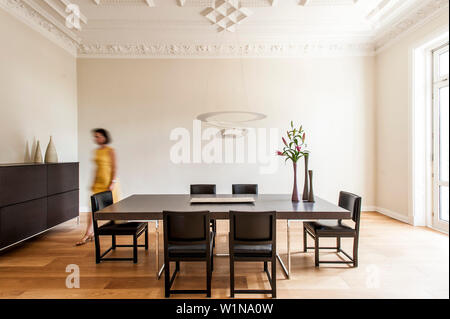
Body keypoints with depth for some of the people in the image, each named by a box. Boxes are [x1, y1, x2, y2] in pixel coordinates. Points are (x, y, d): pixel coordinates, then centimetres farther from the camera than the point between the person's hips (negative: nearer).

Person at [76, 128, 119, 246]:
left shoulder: (110, 151, -8)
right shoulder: (97, 151, 12)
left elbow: (114, 168, -10)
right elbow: (97, 168, 17)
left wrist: (113, 182, -16)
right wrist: (93, 183, 16)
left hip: (108, 182, -6)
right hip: (98, 183, 6)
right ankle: (89, 233, 6)